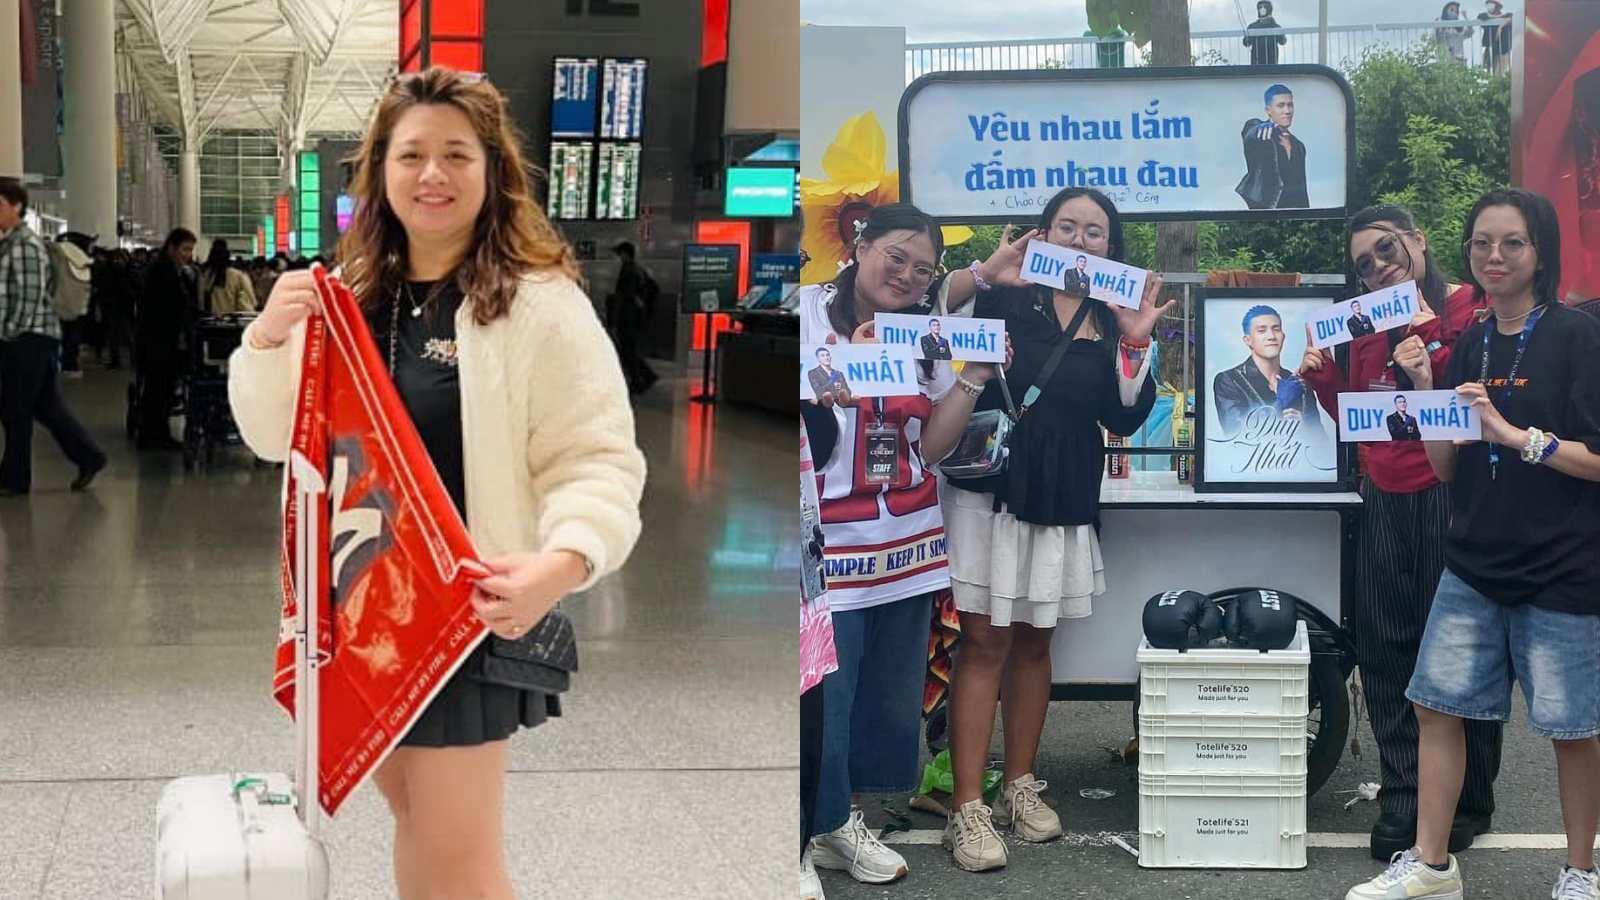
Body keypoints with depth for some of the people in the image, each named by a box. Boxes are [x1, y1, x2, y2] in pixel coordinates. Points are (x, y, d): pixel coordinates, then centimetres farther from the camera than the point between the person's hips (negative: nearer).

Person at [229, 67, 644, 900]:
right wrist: (267, 339, -11)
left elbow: (598, 462, -15)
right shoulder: (350, 297, 7)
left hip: (471, 610, -6)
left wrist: (562, 563, -34)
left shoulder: (540, 301, -12)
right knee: (411, 812, 19)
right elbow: (273, 437, 8)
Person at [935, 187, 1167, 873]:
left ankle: (1020, 784, 24)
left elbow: (1125, 419, 4)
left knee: (1033, 641, 12)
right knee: (985, 640, -6)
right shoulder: (1006, 297, -2)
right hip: (990, 484, -4)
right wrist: (980, 277, -23)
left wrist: (1134, 345, -8)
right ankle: (966, 808, -4)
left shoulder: (1114, 321, 10)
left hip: (1064, 499, 4)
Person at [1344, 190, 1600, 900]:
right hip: (1475, 565, 5)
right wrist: (1424, 390, -4)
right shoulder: (1468, 346, 8)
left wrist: (1515, 433, -22)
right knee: (1437, 703, 5)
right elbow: (1445, 466, 8)